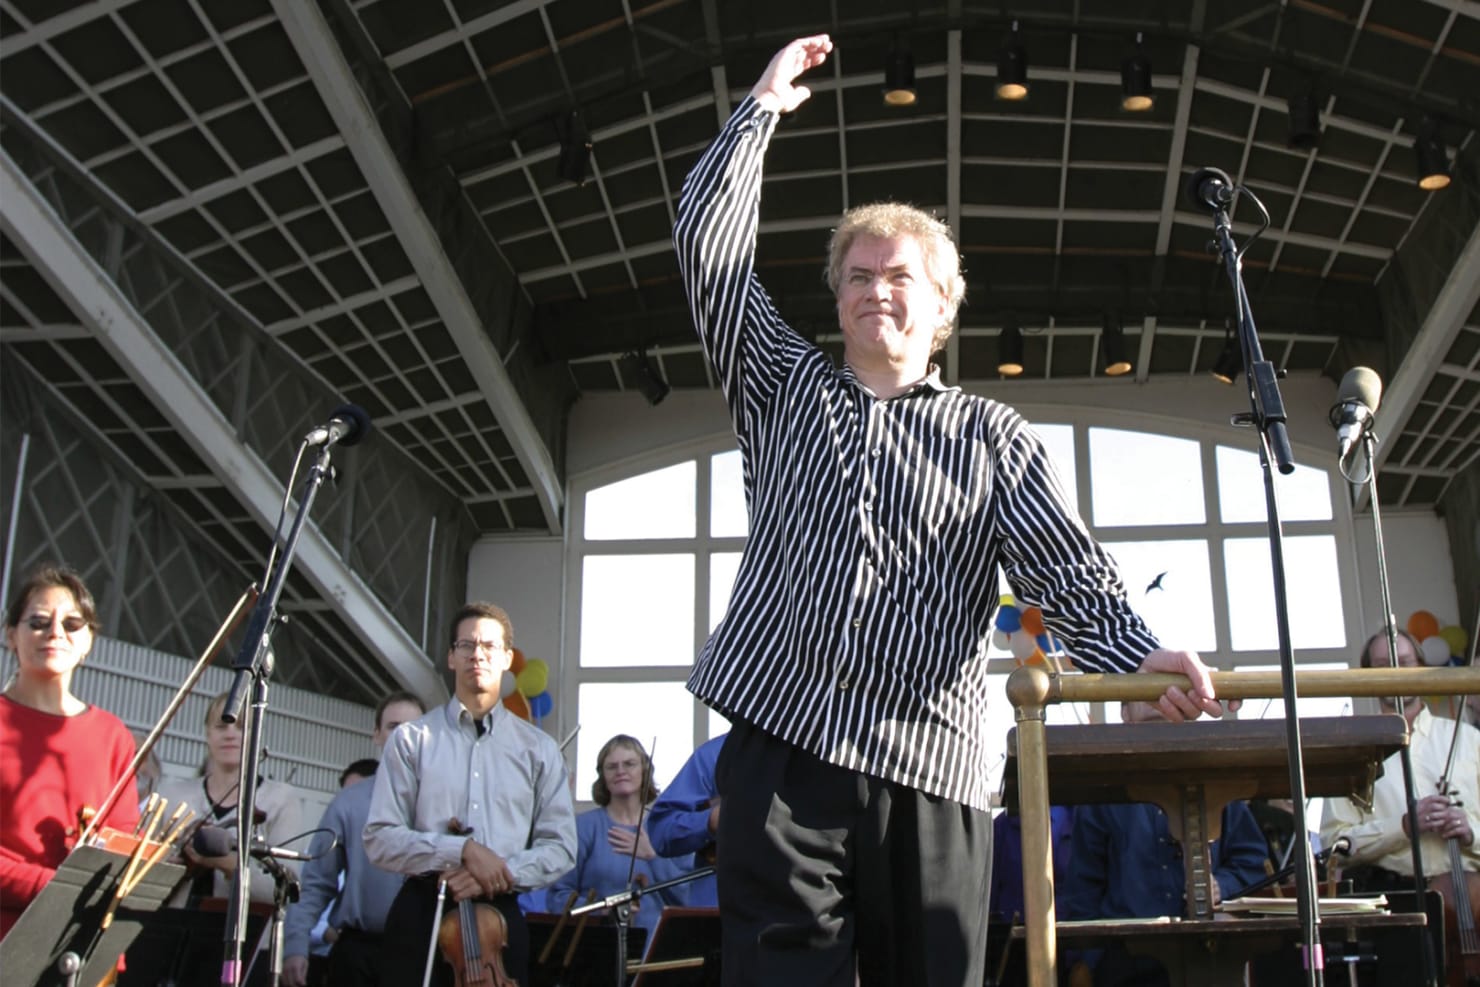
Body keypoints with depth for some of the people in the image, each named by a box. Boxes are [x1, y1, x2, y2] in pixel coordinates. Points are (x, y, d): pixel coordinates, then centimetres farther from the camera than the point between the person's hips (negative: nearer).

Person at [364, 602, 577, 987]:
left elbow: (560, 848, 4)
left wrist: (499, 873, -12)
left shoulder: (538, 749, 8)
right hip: (421, 914, -1)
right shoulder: (411, 740, 3)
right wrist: (462, 849, -15)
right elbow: (379, 838, -4)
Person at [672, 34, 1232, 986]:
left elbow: (1065, 565, 3)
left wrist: (1138, 649, -17)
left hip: (934, 769, 0)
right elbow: (711, 245, 14)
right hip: (780, 744, 0)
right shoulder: (786, 388, 20)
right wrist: (764, 105, 18)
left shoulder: (994, 435, 16)